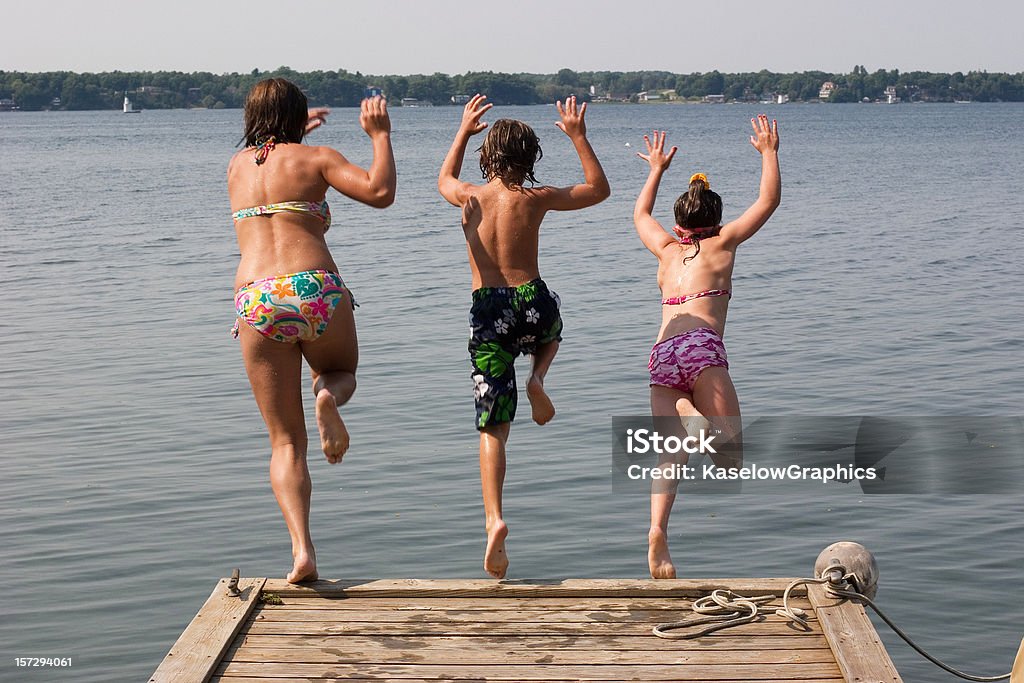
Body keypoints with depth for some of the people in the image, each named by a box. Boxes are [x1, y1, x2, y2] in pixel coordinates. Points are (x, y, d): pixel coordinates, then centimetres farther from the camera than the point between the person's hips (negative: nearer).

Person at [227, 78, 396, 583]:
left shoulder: (237, 166, 22)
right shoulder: (315, 158, 8)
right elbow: (379, 192, -6)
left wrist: (288, 136, 56)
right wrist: (380, 135, 7)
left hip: (256, 299, 2)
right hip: (315, 289, -2)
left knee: (285, 442, 8)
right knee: (342, 374, 31)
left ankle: (302, 549, -9)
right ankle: (327, 397, -8)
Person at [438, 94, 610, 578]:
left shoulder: (468, 197, 2)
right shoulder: (536, 198, -2)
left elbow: (444, 178, 29)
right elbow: (599, 190, 13)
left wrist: (464, 130, 33)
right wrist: (578, 137, 14)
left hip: (487, 312, 1)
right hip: (531, 302, -1)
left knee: (492, 429, 5)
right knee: (551, 329, 41)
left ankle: (495, 519, -11)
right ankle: (537, 379, 9)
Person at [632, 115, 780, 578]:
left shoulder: (666, 250, 26)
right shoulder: (722, 244, 16)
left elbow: (640, 215, 47)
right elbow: (769, 200, 21)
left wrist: (656, 170, 55)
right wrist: (769, 152, 32)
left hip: (661, 354, 4)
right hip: (701, 347, -4)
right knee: (729, 444, -4)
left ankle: (657, 530, -20)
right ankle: (697, 420, -38)